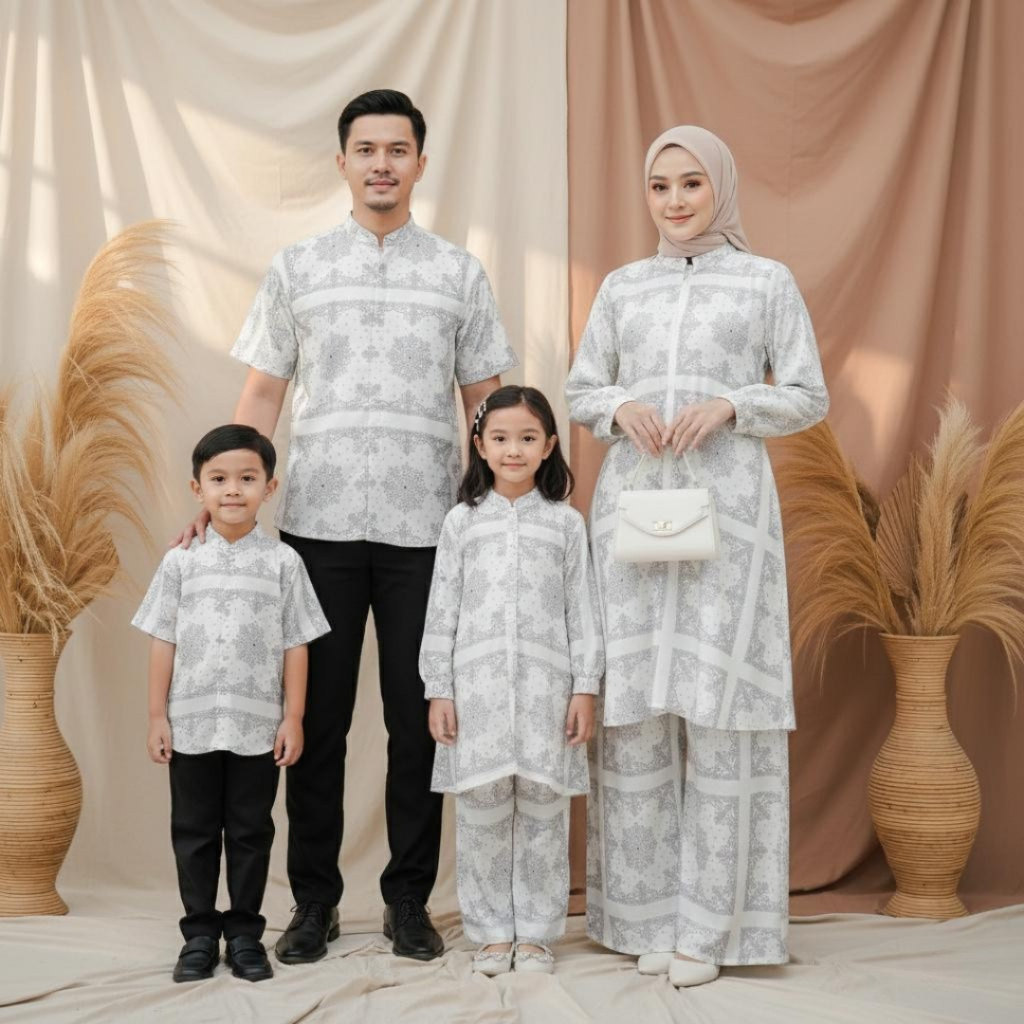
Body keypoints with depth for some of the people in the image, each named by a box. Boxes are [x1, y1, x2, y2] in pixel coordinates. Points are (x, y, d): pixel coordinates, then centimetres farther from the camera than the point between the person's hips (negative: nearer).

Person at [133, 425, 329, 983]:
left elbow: (295, 646, 0)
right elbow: (162, 642, 3)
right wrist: (156, 716, 0)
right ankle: (200, 933, 19)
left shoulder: (282, 562, 0)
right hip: (190, 724, 1)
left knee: (250, 832, 8)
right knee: (194, 832, 8)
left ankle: (244, 933, 19)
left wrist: (293, 718, -3)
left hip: (258, 727, -1)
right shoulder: (181, 561, 2)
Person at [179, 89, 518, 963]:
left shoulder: (459, 274, 9)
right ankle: (314, 902, 15)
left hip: (424, 529, 0)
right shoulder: (297, 268, 10)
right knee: (317, 717, 4)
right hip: (319, 523, 0)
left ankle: (410, 899, 16)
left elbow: (486, 402, 9)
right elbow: (262, 393, 9)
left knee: (417, 719, 4)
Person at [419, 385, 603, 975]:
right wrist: (438, 691, 1)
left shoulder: (566, 523, 7)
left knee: (542, 815, 3)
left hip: (547, 688, 0)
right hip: (478, 688, 0)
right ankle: (493, 932, 14)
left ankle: (535, 933, 13)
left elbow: (582, 611, 5)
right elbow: (442, 612, 6)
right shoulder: (463, 522, 7)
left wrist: (586, 689, -1)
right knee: (482, 815, 3)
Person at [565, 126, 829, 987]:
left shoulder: (767, 281, 6)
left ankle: (708, 924, 1)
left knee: (718, 700, -6)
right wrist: (620, 407, -6)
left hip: (727, 505, -3)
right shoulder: (622, 287, 13)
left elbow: (809, 397, 4)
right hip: (632, 504, 3)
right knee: (635, 698, 1)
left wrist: (727, 405, -12)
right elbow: (580, 391, 15)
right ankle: (645, 910, 10)